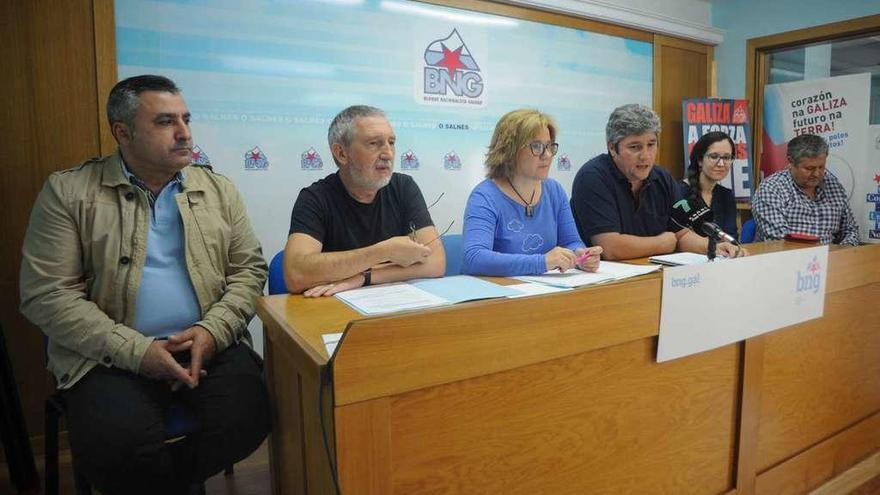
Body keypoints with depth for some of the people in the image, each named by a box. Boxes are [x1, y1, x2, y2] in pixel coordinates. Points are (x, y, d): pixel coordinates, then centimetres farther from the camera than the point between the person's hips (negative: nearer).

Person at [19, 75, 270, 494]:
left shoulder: (219, 189, 9)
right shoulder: (68, 191, 1)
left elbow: (248, 268, 6)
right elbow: (46, 294, -5)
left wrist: (212, 329, -12)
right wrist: (138, 350, -15)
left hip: (209, 345, 3)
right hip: (112, 357, -2)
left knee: (249, 417, -22)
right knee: (119, 444, -29)